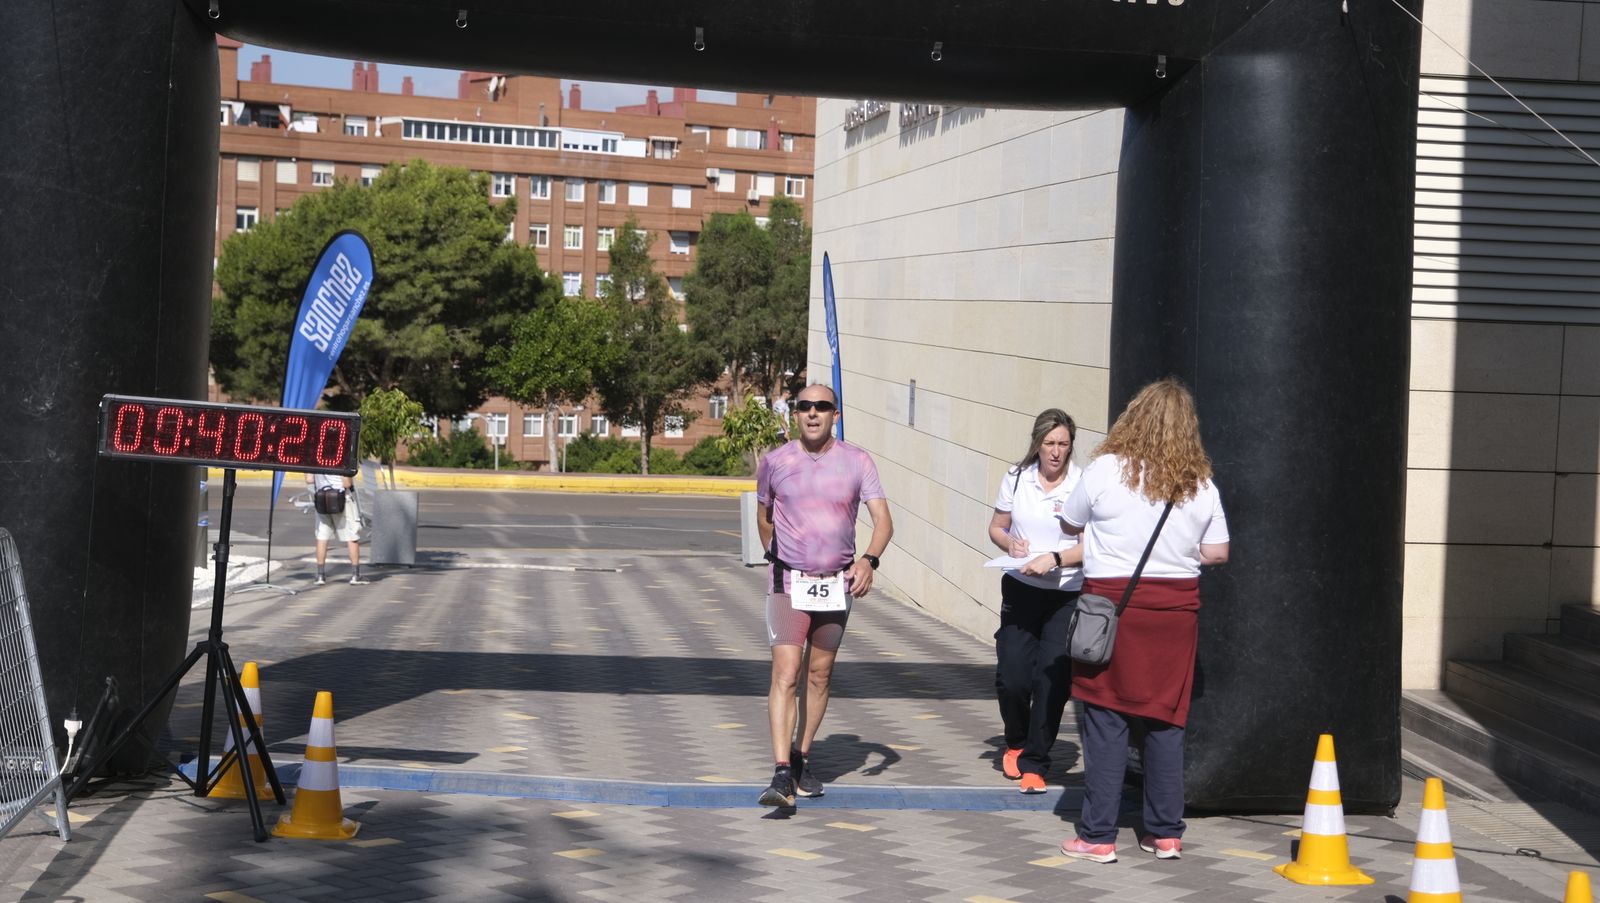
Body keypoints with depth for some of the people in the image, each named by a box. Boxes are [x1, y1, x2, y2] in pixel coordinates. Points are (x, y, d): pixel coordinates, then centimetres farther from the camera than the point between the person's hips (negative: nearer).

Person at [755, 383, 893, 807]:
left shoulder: (857, 462, -1)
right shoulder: (774, 462, 0)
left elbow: (883, 520, -8)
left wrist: (868, 560, -25)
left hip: (837, 583, 2)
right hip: (788, 582, -2)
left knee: (820, 675, 11)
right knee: (785, 673, -13)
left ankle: (800, 760, 26)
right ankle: (782, 775, -20)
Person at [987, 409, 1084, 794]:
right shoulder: (1016, 478, 5)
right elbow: (997, 527, 15)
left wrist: (1055, 559, -23)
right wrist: (1010, 543, -6)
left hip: (1067, 596, -3)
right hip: (1020, 590, 3)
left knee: (1051, 679, -6)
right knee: (1011, 677, -1)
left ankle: (1034, 763, 6)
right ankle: (1016, 742, 29)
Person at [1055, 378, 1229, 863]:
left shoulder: (1106, 469, -7)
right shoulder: (1201, 484, 1)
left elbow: (1070, 524, 6)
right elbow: (1217, 552, 5)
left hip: (1113, 603, -3)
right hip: (1176, 605, 3)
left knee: (1106, 719, 2)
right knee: (1166, 720, 10)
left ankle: (1098, 836, 4)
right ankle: (1166, 833, 16)